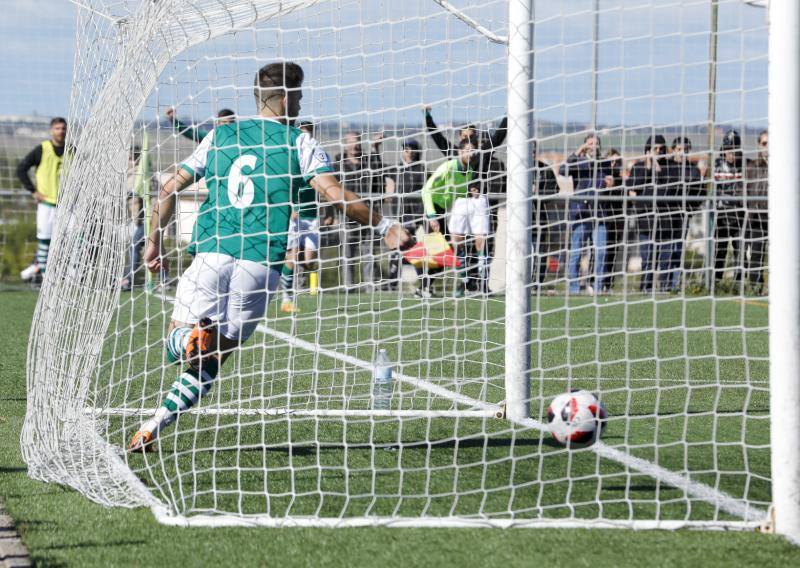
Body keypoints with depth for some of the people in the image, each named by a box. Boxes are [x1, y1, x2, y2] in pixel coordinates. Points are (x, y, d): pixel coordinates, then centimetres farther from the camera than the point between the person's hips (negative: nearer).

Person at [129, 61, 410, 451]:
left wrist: (155, 243, 24)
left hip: (212, 254, 1)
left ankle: (194, 340, -27)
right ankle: (153, 426, -5)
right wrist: (384, 227, 1)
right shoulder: (299, 143, 6)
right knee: (213, 359, 9)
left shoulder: (220, 136, 15)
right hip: (261, 262, -1)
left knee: (175, 343, 9)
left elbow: (169, 190, 14)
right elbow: (336, 195, -6)